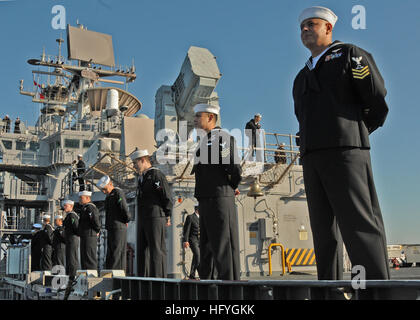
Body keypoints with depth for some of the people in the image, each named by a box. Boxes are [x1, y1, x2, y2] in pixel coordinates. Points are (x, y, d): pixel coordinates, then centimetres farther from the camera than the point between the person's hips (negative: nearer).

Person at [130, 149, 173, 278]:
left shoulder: (157, 174, -6)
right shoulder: (141, 178, 20)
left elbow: (167, 196, -8)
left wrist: (167, 216, -6)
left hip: (155, 218, -9)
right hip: (142, 219, 9)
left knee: (157, 250, -6)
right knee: (142, 250, 10)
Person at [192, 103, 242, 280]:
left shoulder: (222, 137, -9)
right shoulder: (204, 140, 20)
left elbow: (235, 169, -16)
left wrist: (231, 187, 0)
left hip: (220, 199, -10)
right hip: (206, 201, 10)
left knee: (223, 246, -8)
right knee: (207, 246, 15)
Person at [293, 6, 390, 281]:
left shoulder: (350, 55, 8)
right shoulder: (302, 77, 27)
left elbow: (378, 102, 2)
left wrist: (354, 133, 11)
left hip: (345, 151, -7)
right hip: (312, 157, 7)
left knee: (359, 224, -13)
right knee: (324, 230, 4)